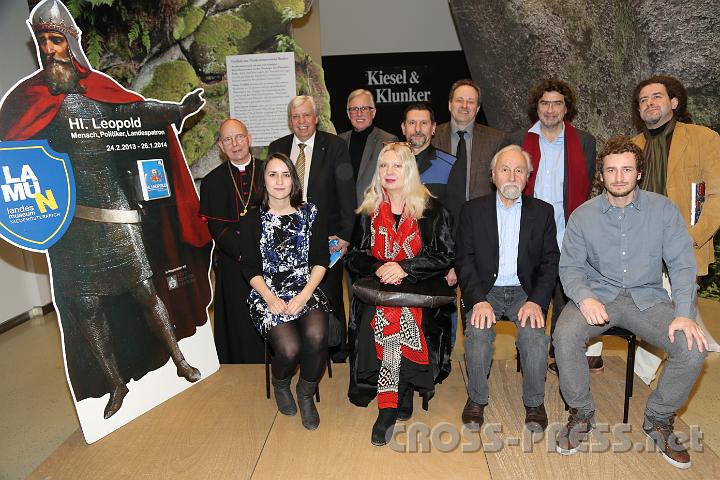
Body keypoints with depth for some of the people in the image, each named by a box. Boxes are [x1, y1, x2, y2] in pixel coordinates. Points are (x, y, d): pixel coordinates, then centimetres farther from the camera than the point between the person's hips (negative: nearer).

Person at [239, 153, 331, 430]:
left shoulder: (310, 213, 6)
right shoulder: (253, 219, 6)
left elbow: (320, 261, 3)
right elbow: (250, 268, 3)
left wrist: (304, 295, -12)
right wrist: (270, 298, -12)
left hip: (306, 291, 1)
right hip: (268, 296, -1)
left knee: (316, 336, -30)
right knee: (289, 348, -26)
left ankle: (306, 393, 1)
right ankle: (281, 384, 13)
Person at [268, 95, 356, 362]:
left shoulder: (335, 146, -3)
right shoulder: (277, 148, 7)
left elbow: (347, 194, -6)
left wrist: (344, 235, -12)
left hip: (326, 238, -3)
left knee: (330, 298, 9)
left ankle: (336, 355, 28)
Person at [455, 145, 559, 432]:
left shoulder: (542, 212, 8)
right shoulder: (473, 211, 6)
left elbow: (550, 263, 4)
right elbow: (464, 260, -1)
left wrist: (536, 301, -13)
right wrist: (479, 300, -17)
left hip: (525, 291, 1)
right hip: (485, 290, 0)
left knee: (535, 337, -25)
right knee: (477, 334, -27)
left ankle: (534, 402, 1)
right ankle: (477, 399, -1)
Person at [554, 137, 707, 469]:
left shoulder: (663, 209, 0)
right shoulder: (583, 215, 0)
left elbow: (682, 265, -2)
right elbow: (570, 267, 1)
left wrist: (684, 314, -17)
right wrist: (585, 297, -21)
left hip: (647, 297, 1)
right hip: (598, 294, -1)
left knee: (693, 348, -23)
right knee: (565, 335, -30)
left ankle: (658, 419, 6)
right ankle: (581, 413, -3)